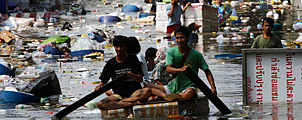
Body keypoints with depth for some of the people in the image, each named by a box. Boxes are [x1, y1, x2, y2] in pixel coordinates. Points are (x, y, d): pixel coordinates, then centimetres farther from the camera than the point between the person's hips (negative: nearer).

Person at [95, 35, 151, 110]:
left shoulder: (133, 59, 4)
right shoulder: (111, 63, 7)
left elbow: (140, 79, -2)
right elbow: (103, 81, 8)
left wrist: (133, 75, -25)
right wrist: (99, 86, -15)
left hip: (134, 92, -1)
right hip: (118, 95, 1)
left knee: (147, 91, -34)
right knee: (100, 104, -26)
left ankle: (121, 102, -27)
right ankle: (132, 103, -30)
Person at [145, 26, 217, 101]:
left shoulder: (196, 54, -4)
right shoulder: (171, 52, 0)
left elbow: (207, 71, 1)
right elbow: (168, 69, -15)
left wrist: (213, 87, -14)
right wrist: (180, 70, -37)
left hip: (188, 87, -4)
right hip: (172, 87, 4)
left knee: (190, 93, -42)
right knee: (145, 86, -12)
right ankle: (165, 95, -34)